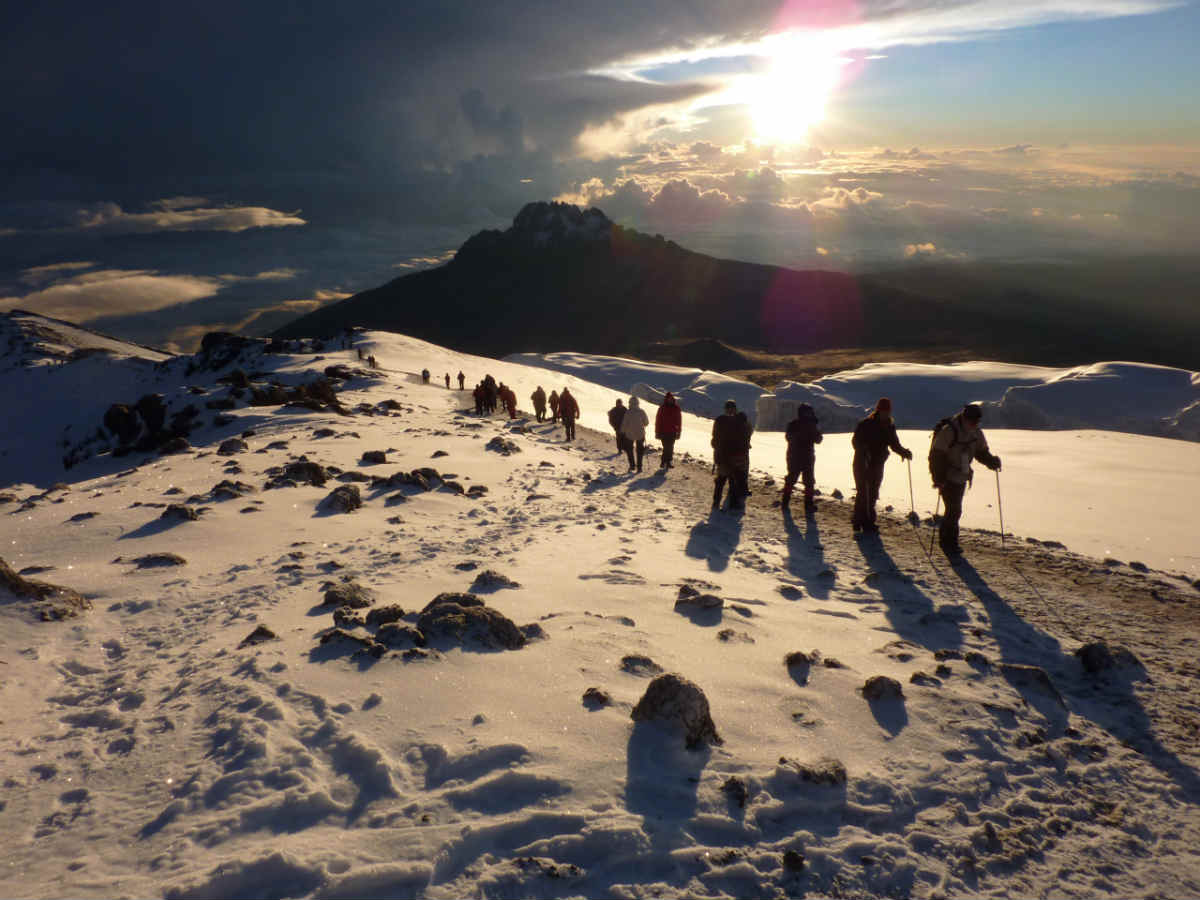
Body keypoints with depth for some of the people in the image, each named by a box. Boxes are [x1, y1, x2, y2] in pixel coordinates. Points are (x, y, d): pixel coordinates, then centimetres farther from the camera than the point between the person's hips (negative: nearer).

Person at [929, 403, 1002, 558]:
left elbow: (982, 452, 16)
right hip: (947, 478, -7)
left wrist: (993, 461, -6)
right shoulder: (949, 431, -20)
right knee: (954, 510, -11)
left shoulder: (976, 433, 3)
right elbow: (936, 455, -20)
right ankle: (947, 542, 1)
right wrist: (938, 479, -24)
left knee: (955, 510, 13)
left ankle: (950, 542, 23)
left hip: (961, 478, 7)